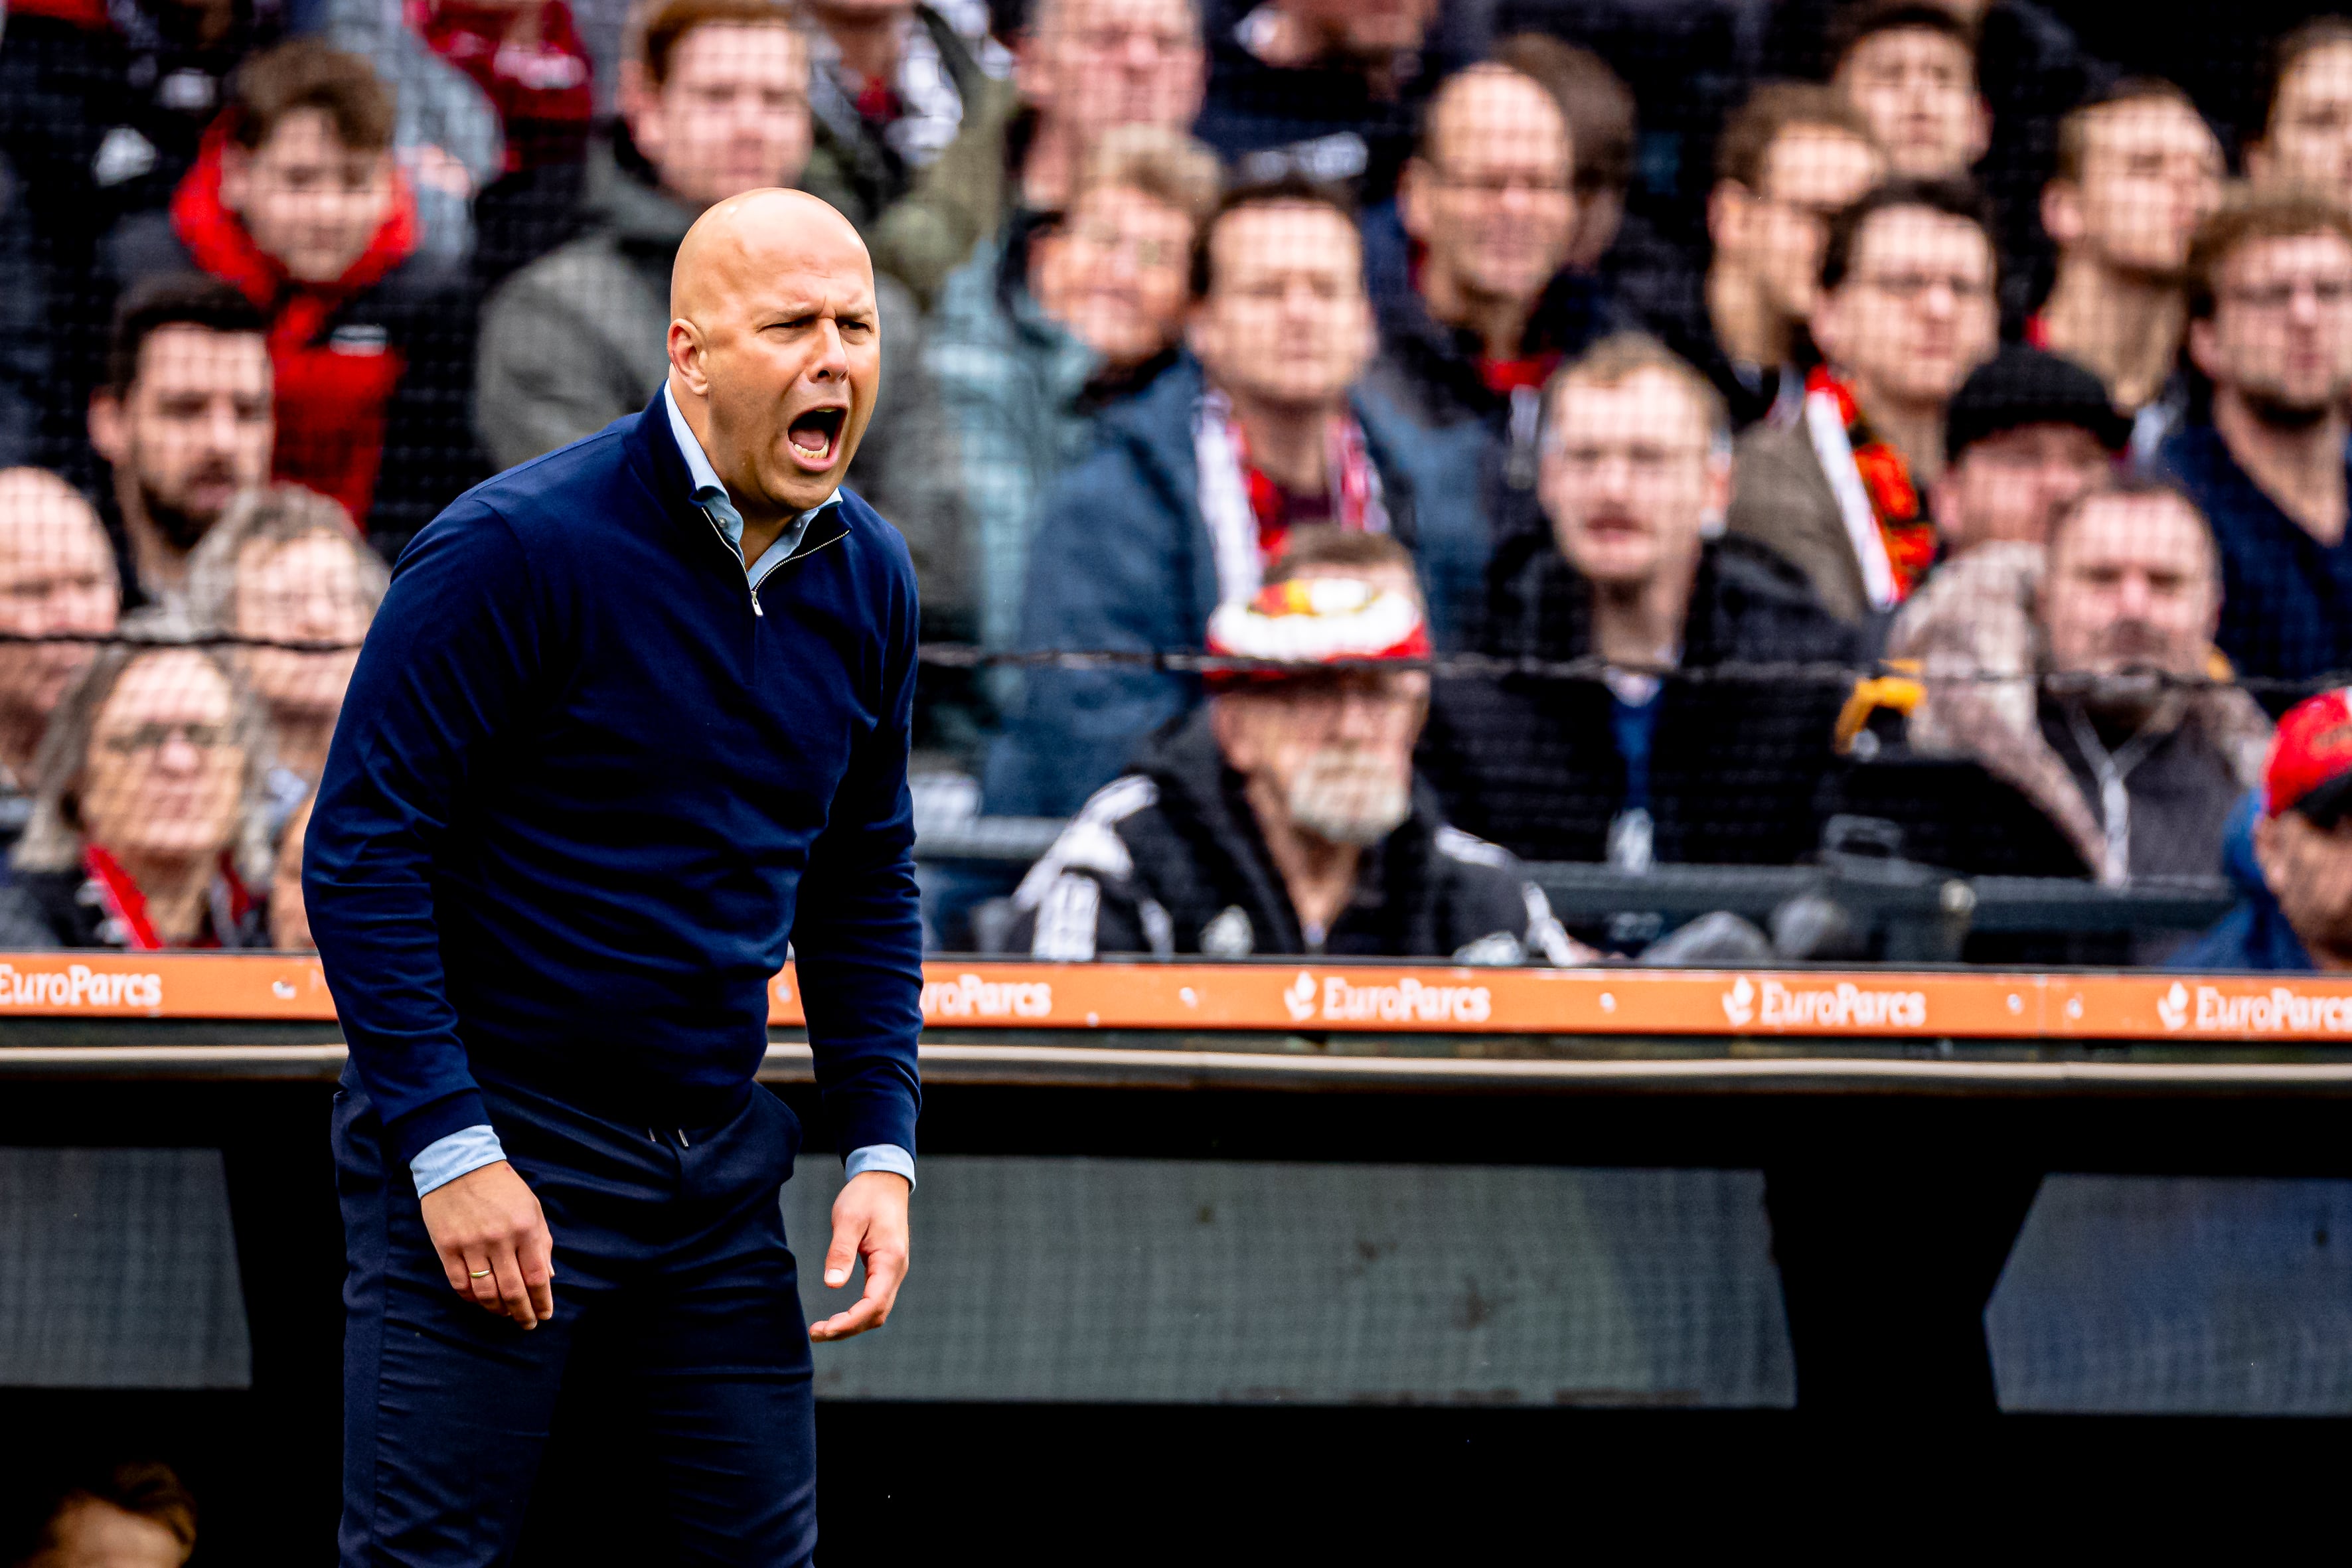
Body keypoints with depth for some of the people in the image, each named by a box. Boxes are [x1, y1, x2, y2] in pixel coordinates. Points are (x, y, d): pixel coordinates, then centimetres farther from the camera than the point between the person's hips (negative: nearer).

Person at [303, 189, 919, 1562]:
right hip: (493, 1138, -6)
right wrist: (450, 1148, -19)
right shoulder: (516, 549, -15)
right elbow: (362, 849, -15)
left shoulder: (866, 576, 5)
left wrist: (881, 1147, 6)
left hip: (717, 1163, 6)